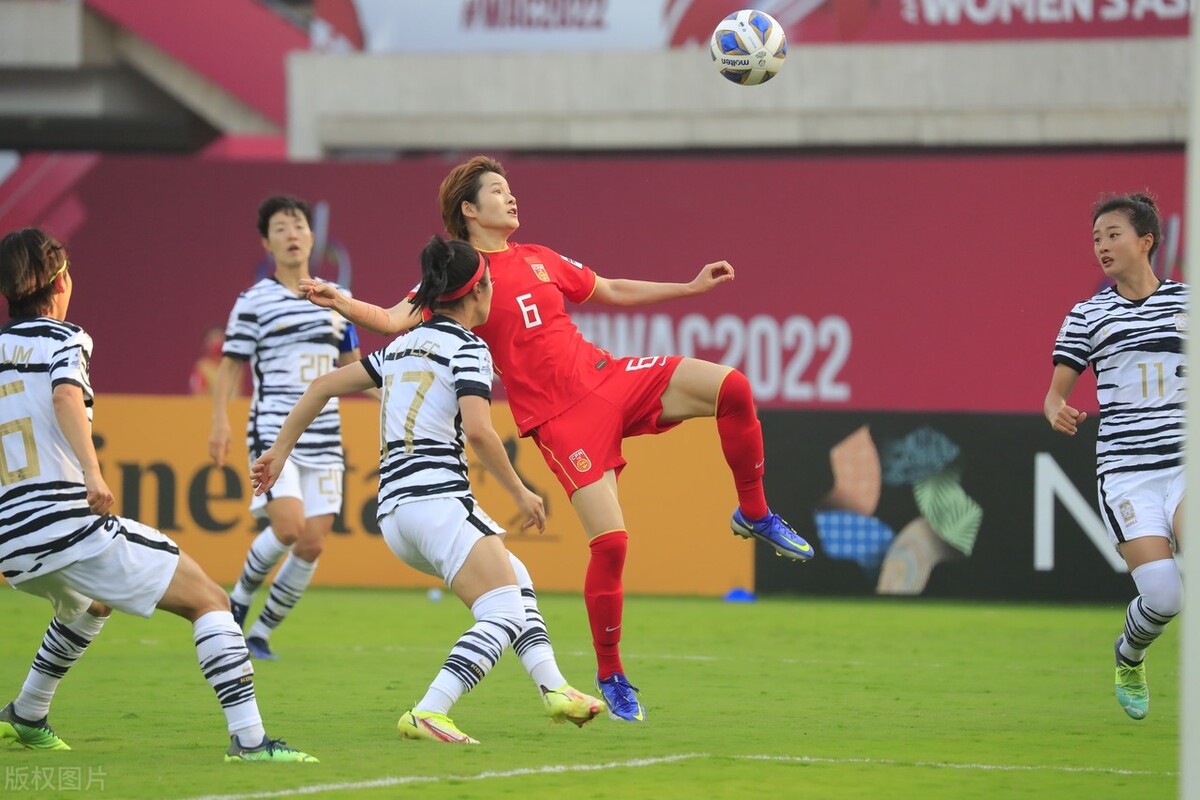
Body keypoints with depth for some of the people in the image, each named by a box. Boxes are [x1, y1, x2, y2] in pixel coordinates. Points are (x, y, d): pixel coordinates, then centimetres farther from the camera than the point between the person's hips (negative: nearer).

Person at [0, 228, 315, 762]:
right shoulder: (63, 339, -1)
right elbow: (66, 396, -22)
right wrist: (93, 471, -34)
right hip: (70, 523, -7)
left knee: (89, 603, 40)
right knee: (208, 600, -2)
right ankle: (248, 737, -16)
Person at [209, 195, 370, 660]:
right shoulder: (254, 302, -1)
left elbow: (352, 365, 22)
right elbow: (230, 367, -1)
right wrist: (220, 423, -13)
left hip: (324, 438, 5)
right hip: (273, 433, -5)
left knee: (313, 544, -2)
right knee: (289, 525, -22)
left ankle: (261, 633, 13)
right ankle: (240, 599, 5)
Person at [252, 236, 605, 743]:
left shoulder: (403, 346, 21)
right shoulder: (467, 347, -3)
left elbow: (325, 385, 22)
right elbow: (477, 430, -16)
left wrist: (281, 449, 27)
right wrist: (520, 493, -7)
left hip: (393, 510, 9)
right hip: (436, 496, -9)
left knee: (516, 577, 24)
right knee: (506, 611, -14)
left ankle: (553, 687, 15)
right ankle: (429, 714, -29)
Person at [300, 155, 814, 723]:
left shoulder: (539, 259, 16)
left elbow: (611, 292, 28)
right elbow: (394, 320, -11)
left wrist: (692, 287, 26)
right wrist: (340, 302, -29)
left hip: (609, 379, 5)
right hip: (559, 417, -5)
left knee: (730, 387, -15)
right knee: (609, 542, -15)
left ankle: (754, 515, 6)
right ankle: (610, 677, 3)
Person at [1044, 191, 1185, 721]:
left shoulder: (1186, 302, 8)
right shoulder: (1088, 316, 6)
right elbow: (1055, 393, 5)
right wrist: (1058, 413, -17)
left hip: (1186, 466, 1)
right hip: (1125, 472, -1)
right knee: (1163, 597, -13)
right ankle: (1128, 659, 21)